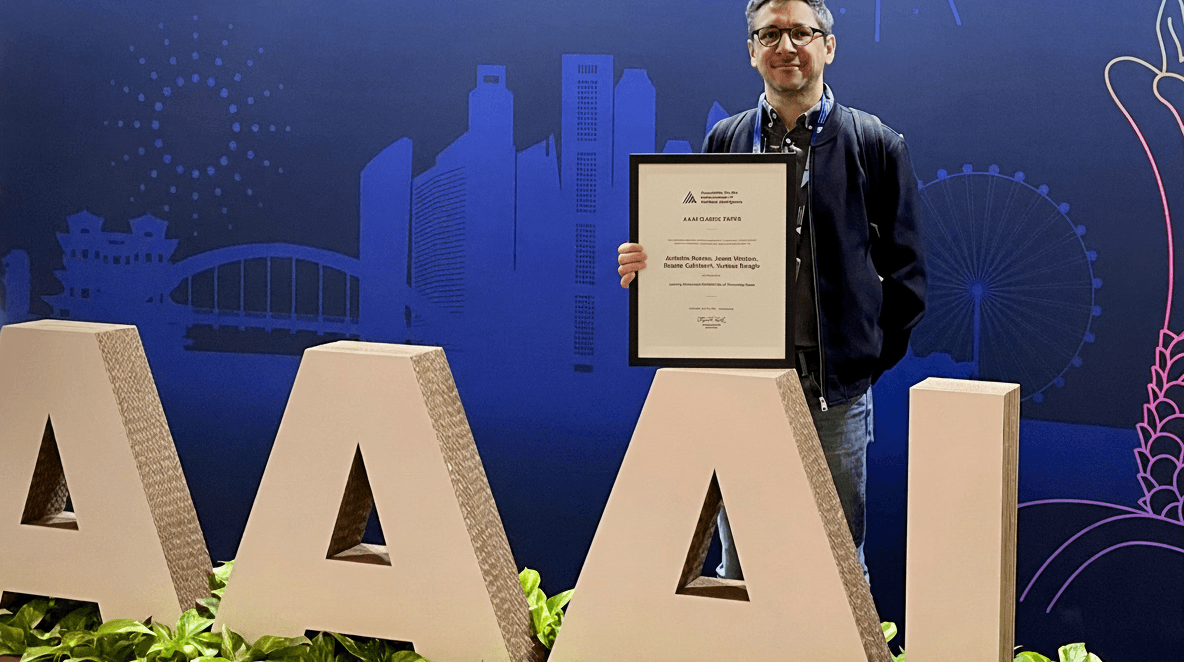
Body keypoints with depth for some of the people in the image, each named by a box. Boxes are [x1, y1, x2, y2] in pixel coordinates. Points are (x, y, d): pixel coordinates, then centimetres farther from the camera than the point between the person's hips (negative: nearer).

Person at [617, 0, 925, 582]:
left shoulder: (875, 145, 4)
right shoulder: (724, 141, 11)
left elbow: (904, 272, 4)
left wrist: (867, 359, -3)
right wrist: (645, 262, -5)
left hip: (834, 389, -2)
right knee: (738, 566, 9)